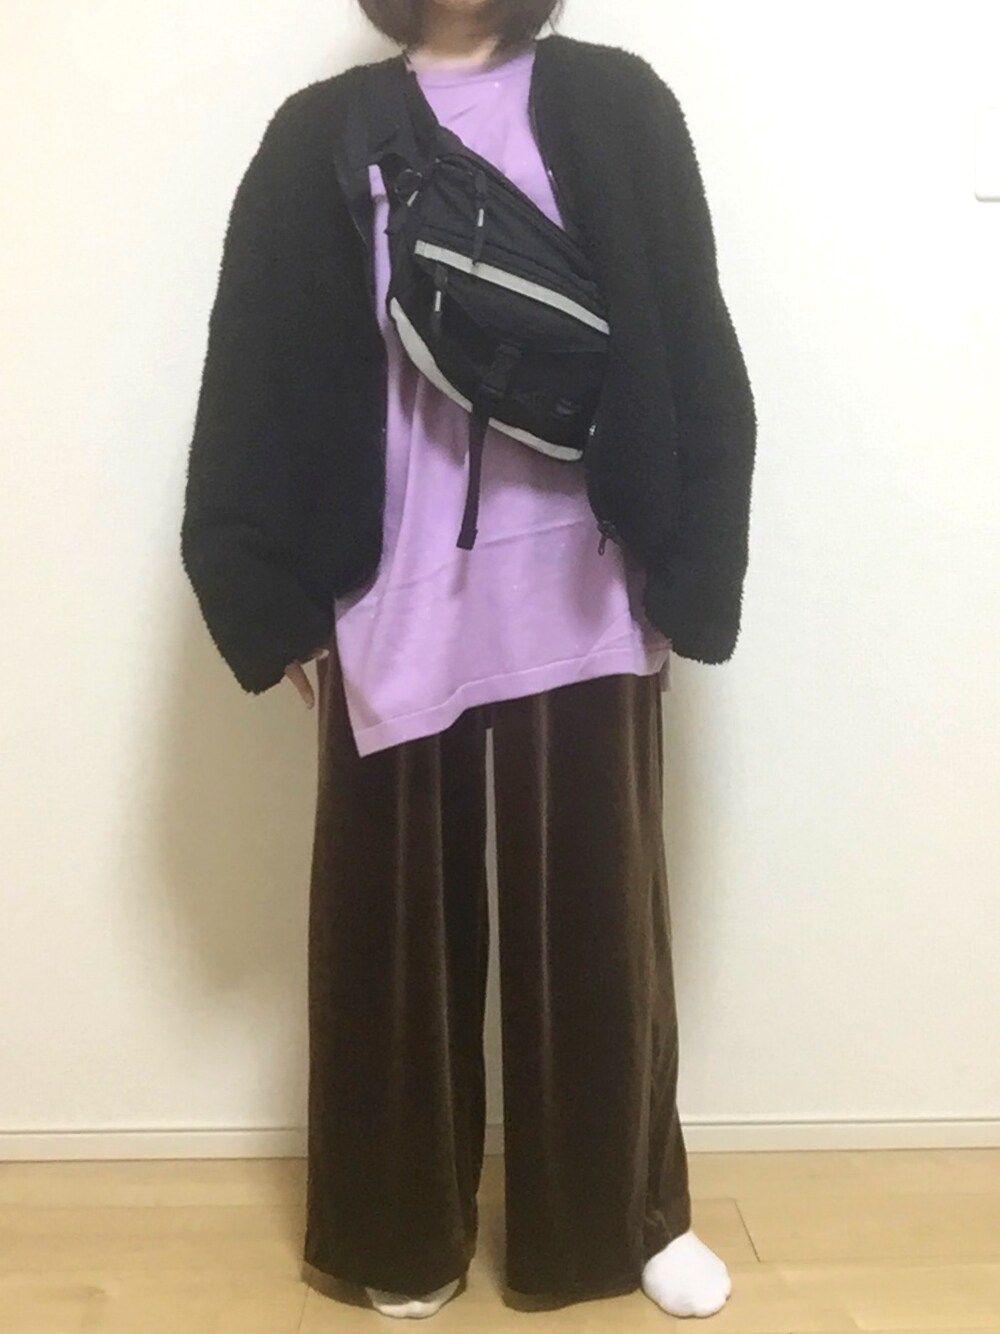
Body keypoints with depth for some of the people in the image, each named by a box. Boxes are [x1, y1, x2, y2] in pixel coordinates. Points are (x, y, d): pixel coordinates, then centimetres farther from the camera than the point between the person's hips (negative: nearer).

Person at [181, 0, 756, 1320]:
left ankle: (625, 1215, 31)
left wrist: (682, 575, -4)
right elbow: (257, 377, 5)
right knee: (395, 919, 9)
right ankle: (406, 1230, 30)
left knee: (596, 914, 10)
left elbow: (692, 356, 2)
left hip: (579, 596, 0)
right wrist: (272, 595, 0)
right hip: (394, 604, 1)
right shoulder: (322, 136, 8)